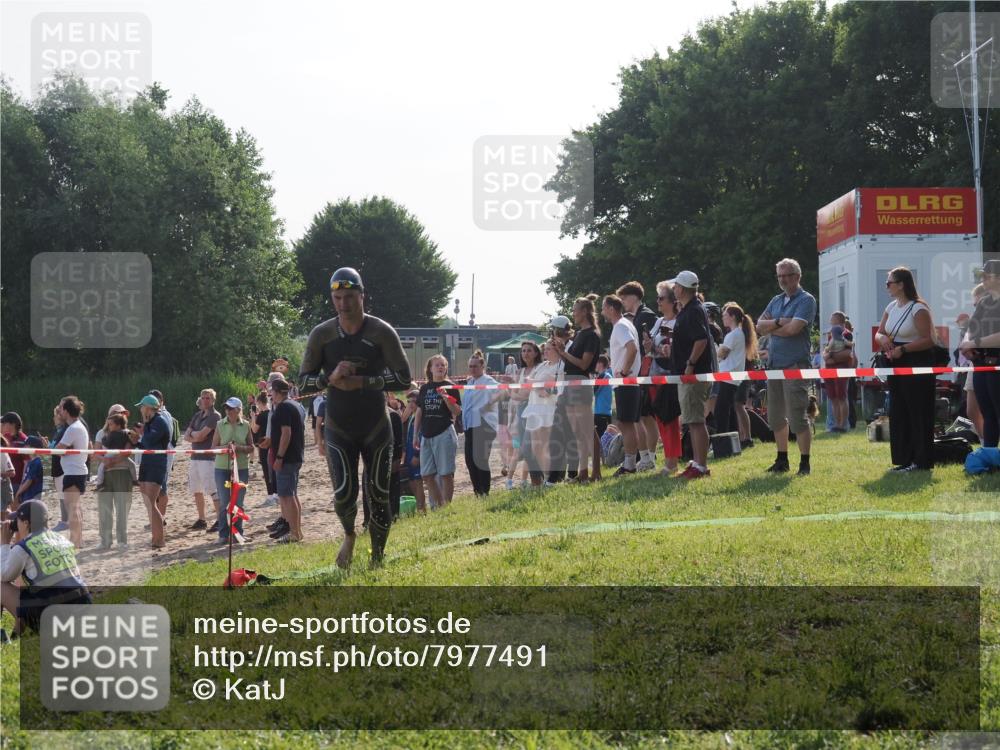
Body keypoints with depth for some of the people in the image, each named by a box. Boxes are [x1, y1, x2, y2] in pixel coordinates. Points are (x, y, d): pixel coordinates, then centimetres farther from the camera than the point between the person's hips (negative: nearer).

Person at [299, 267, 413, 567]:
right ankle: (349, 535, 20)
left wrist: (362, 382, -21)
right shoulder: (321, 335, -2)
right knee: (344, 494, -12)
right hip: (338, 428, 1)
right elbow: (304, 381, 2)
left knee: (380, 495, 3)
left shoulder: (382, 332, -8)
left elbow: (404, 379, -10)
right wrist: (331, 378, -18)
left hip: (376, 427, -1)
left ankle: (378, 556, 19)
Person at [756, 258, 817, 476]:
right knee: (776, 417, 12)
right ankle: (782, 460, 23)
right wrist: (779, 322, -12)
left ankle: (804, 463, -2)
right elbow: (759, 325, 6)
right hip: (774, 364, 8)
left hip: (795, 365, -8)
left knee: (798, 417, -8)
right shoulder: (776, 301, 16)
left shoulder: (806, 300, -5)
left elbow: (793, 329, -18)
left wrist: (770, 328, -2)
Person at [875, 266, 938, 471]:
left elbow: (928, 339, -18)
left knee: (918, 413, -5)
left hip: (917, 366, -9)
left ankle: (921, 460, -1)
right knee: (898, 413, 9)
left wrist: (903, 349, -23)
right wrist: (883, 338, -7)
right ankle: (905, 459, 15)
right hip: (897, 365, 9)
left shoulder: (918, 309, -13)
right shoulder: (891, 307, 12)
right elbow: (879, 333, 16)